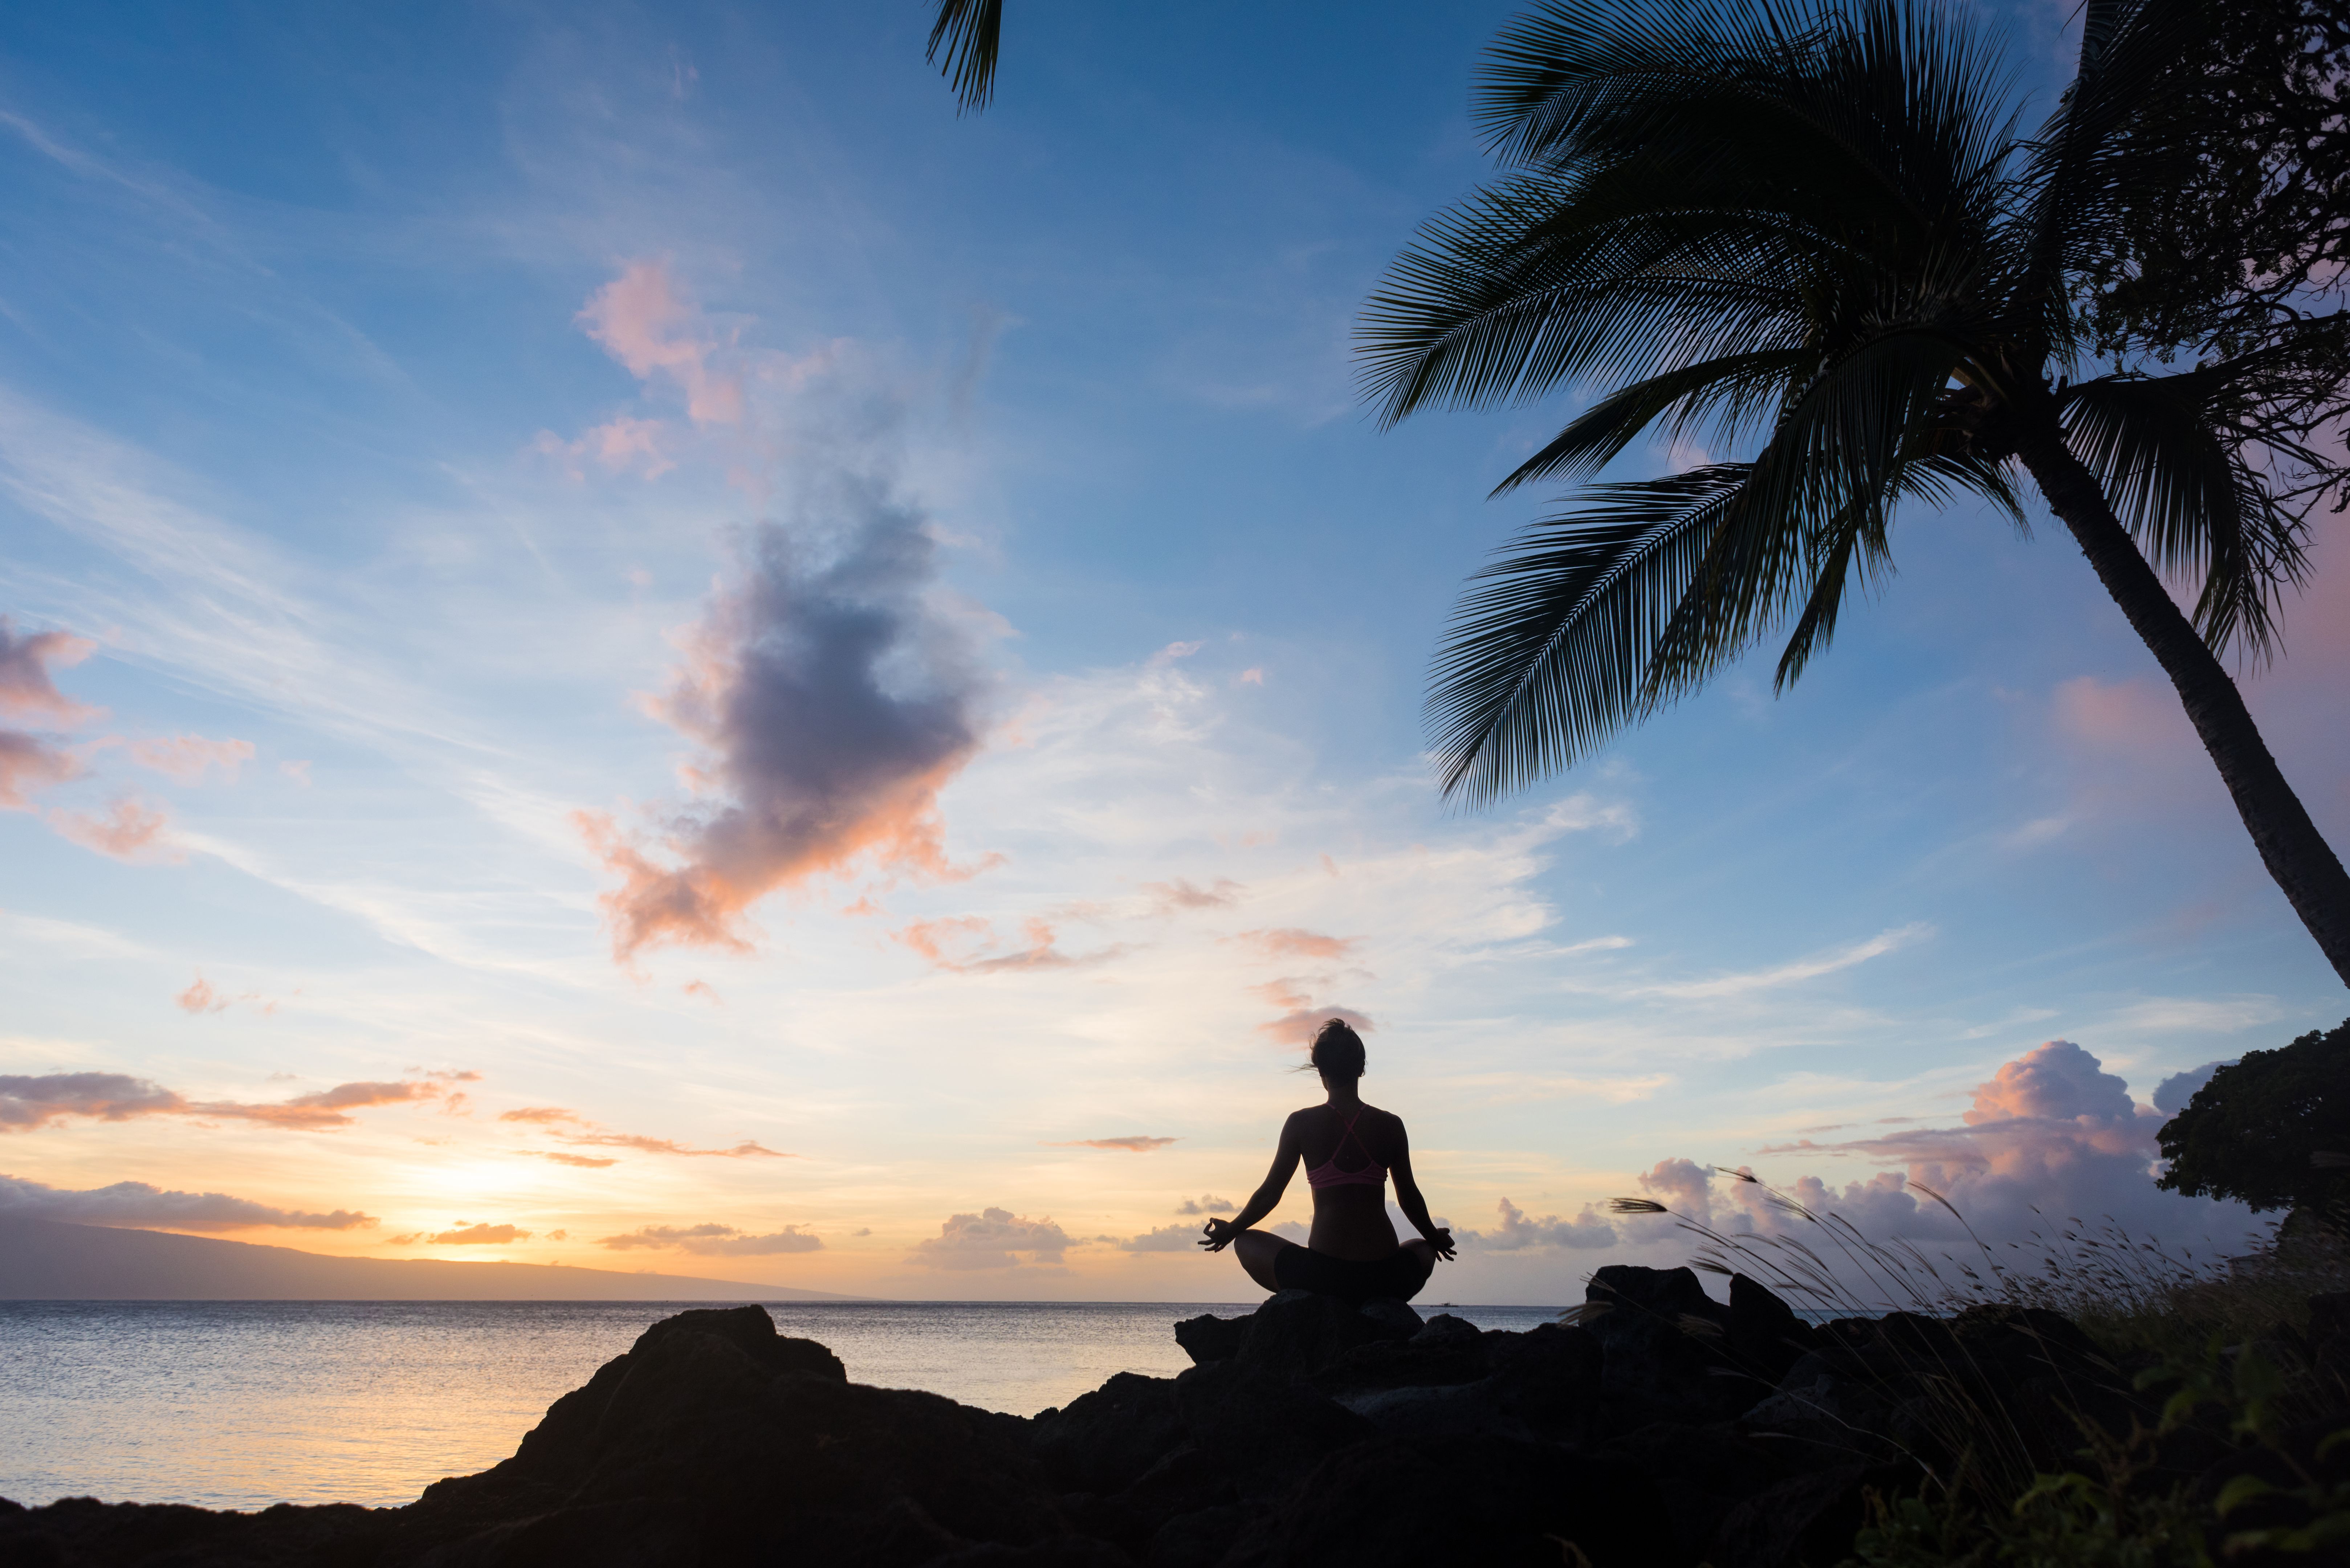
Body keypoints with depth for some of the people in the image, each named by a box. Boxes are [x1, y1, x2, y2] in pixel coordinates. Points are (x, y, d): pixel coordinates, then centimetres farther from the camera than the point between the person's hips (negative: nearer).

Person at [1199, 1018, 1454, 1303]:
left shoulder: (1301, 1124, -2)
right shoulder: (1390, 1125, 2)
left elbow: (1269, 1195, 4)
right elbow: (1409, 1198, 14)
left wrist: (1229, 1231, 22)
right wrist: (1434, 1237, 35)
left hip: (1323, 1277, -2)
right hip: (1384, 1277, 2)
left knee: (1246, 1242, 24)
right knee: (1424, 1250, 37)